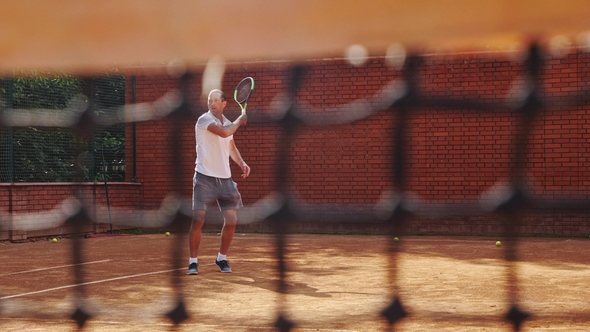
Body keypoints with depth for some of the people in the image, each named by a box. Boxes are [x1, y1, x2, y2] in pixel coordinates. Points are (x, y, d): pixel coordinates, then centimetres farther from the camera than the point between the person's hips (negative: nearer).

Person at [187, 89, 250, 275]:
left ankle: (222, 258, 20)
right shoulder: (204, 119, -9)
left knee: (231, 221, 0)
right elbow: (224, 132, -25)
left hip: (225, 179, 6)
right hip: (205, 178, -6)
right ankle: (193, 261, 4)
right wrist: (239, 121, -9)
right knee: (197, 220, -11)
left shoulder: (228, 123, 13)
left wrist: (241, 163, 9)